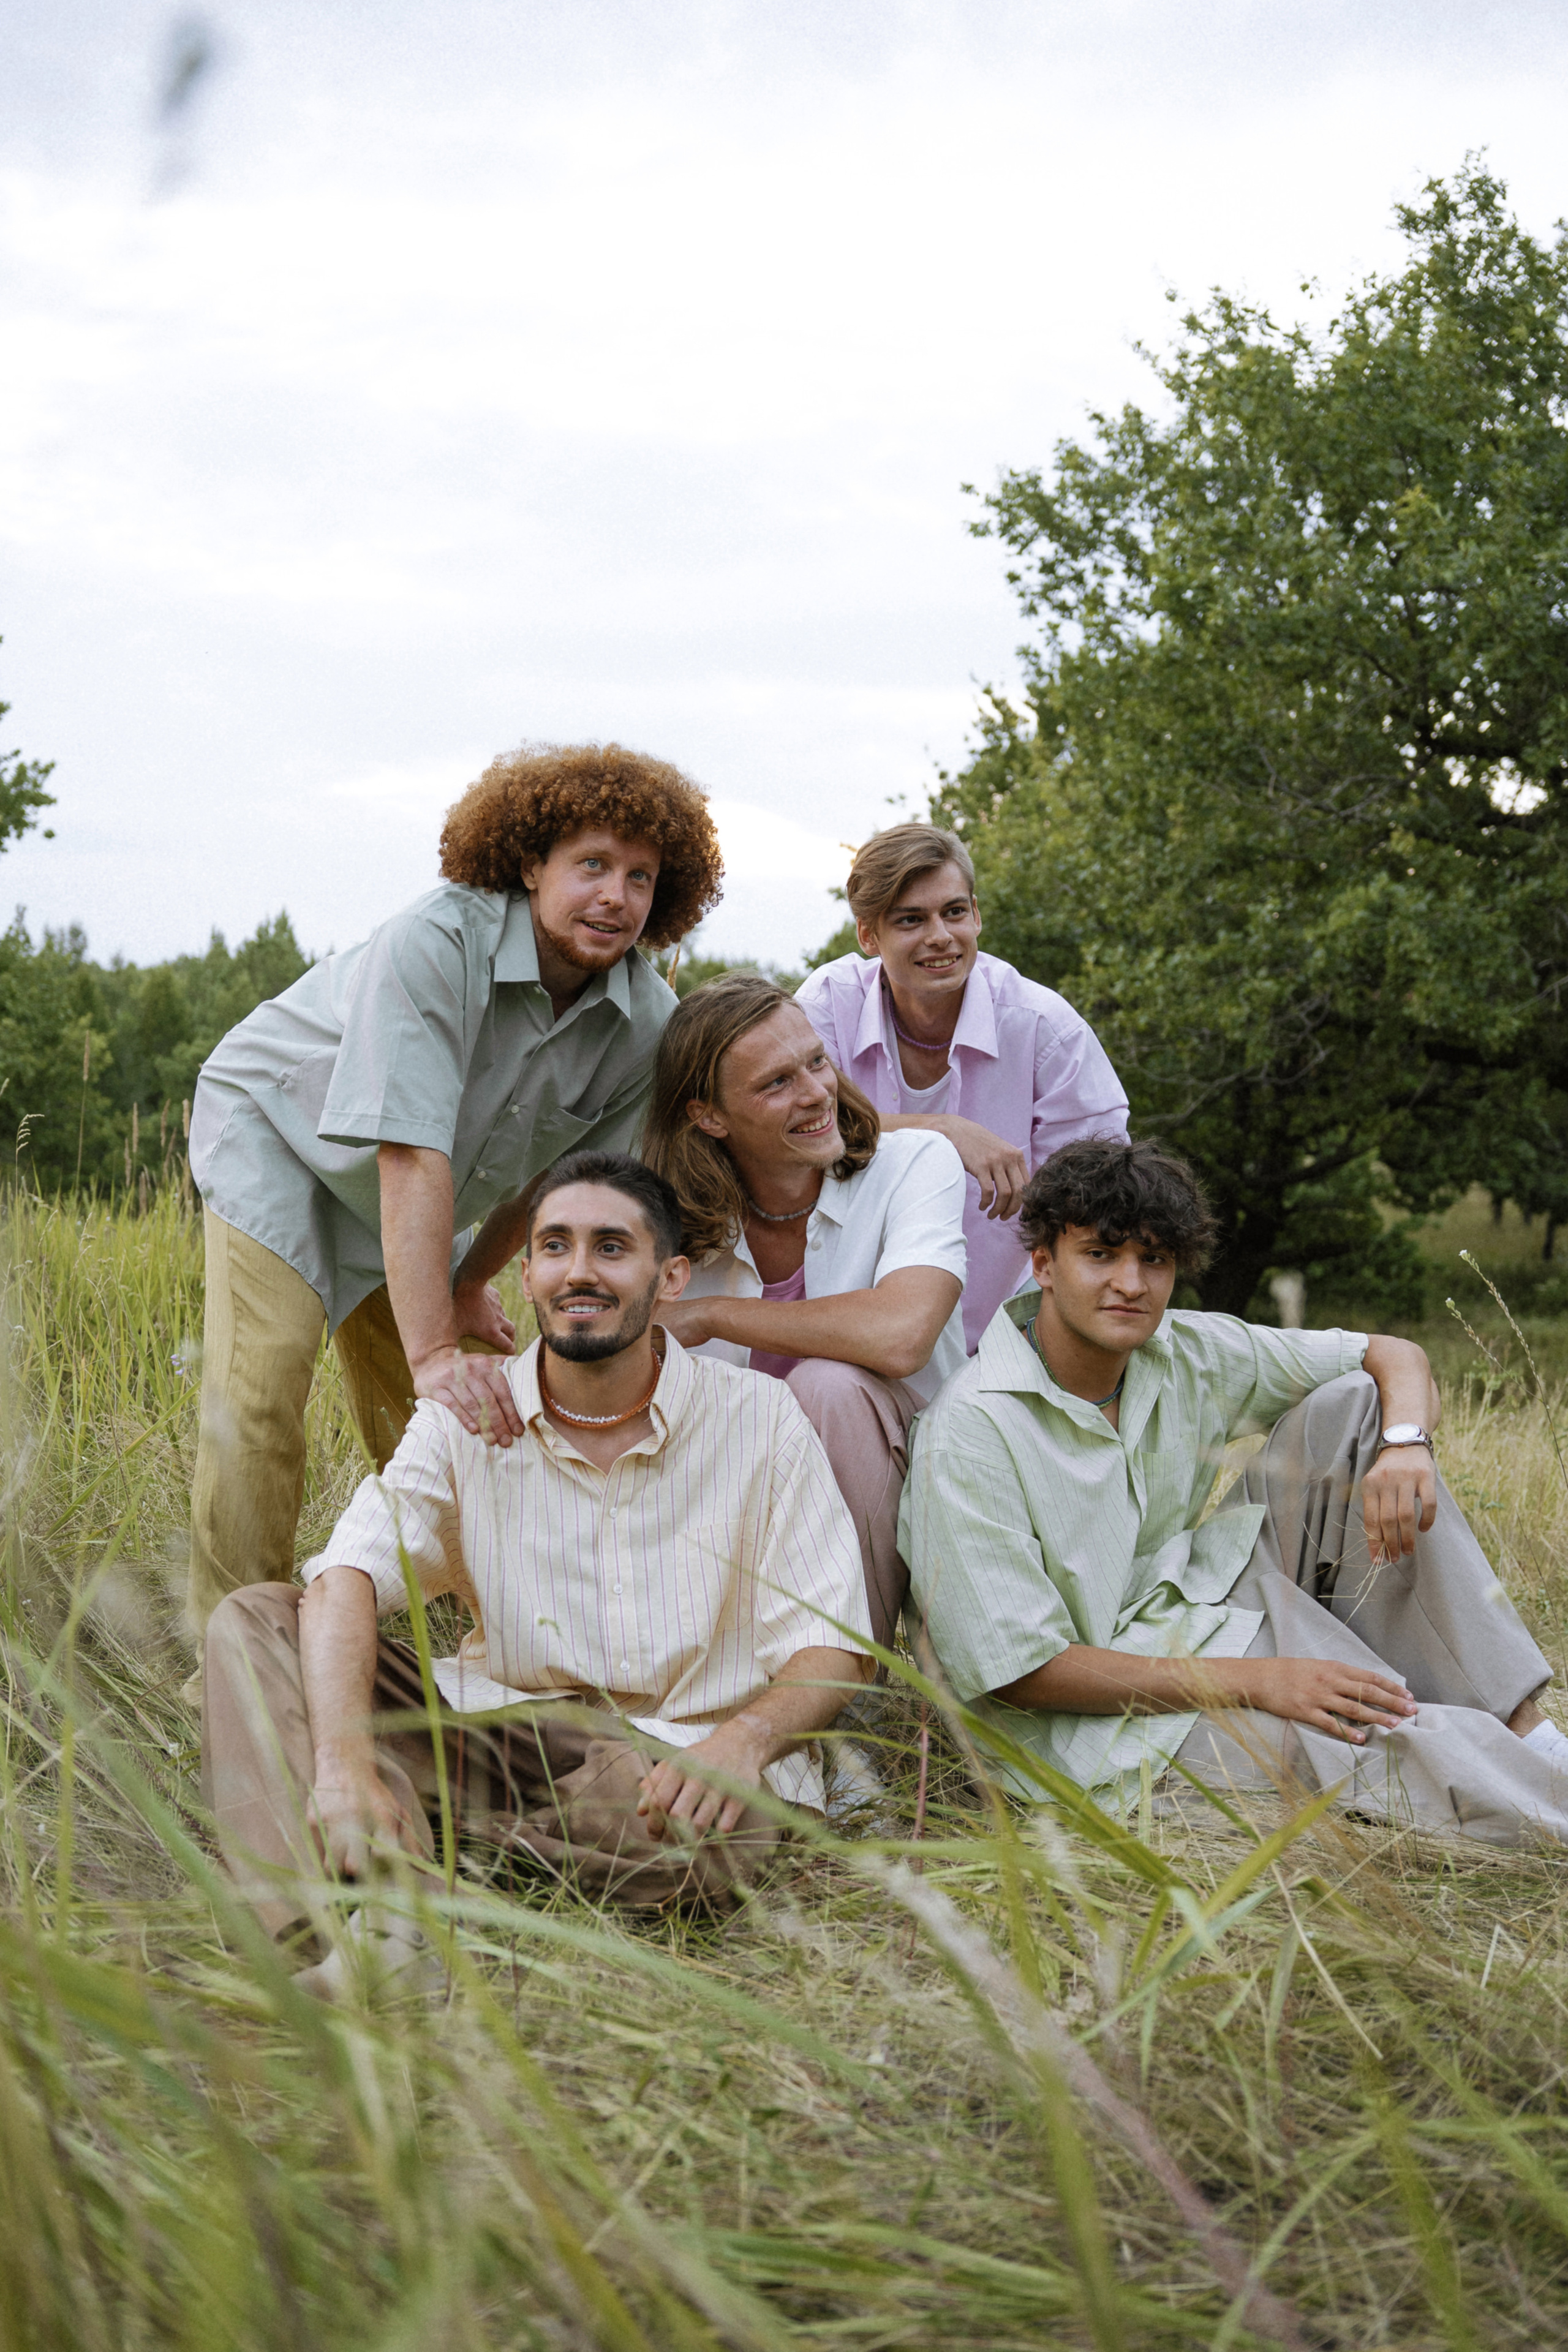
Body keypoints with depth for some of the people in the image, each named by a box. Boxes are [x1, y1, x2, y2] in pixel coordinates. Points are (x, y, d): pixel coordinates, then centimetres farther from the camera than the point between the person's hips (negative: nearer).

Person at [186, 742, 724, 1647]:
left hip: (424, 1202, 6)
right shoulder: (439, 942, -36)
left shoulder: (647, 1023, -18)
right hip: (279, 1130, -5)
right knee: (259, 1384, -20)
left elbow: (562, 1168, -1)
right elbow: (413, 1157, -42)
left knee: (448, 1420, 5)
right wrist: (434, 1350, -47)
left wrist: (470, 1284, 7)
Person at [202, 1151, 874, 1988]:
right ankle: (366, 1935, -36)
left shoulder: (760, 1421, -4)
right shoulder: (465, 1417, 0)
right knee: (253, 1618, -15)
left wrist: (746, 1737, -29)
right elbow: (346, 1578, -16)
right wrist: (346, 1763, -35)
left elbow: (830, 1647, -5)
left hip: (683, 1754, -2)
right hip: (507, 1724, 3)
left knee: (704, 1842, -39)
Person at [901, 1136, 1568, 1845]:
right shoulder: (968, 1433, -20)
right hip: (1105, 1710, -8)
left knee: (1349, 1406, -4)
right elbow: (1019, 1672, -21)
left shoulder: (1189, 1353, 0)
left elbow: (1395, 1357, 8)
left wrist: (1405, 1444, -17)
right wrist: (1253, 1682, -25)